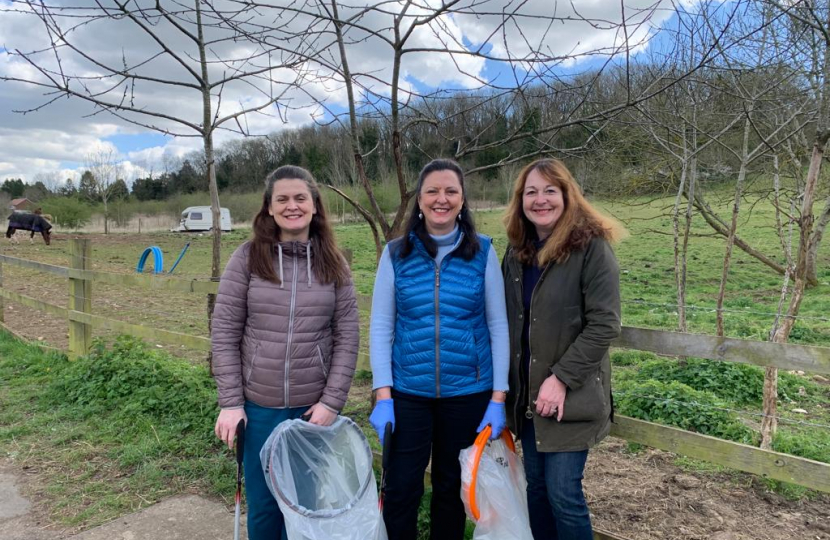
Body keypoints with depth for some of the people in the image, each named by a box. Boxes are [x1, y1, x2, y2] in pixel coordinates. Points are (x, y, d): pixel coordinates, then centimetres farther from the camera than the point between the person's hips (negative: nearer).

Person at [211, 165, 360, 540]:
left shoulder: (334, 265, 1)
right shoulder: (247, 258, -3)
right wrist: (230, 402, -6)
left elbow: (347, 338, -1)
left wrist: (332, 401, -7)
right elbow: (224, 333, -3)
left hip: (314, 407, 1)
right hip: (258, 407, 0)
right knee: (263, 503, 12)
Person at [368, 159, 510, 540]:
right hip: (407, 392, 0)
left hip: (468, 392, 0)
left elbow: (498, 326, -1)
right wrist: (382, 396, -7)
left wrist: (498, 397, -5)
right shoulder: (396, 253, -2)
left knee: (452, 487, 17)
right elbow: (380, 327, -2)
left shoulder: (483, 252, -3)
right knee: (401, 489, 7)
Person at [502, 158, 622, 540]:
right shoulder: (517, 250, 7)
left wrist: (560, 379, -19)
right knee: (536, 486, 16)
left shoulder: (592, 247, -12)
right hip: (526, 394, 6)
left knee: (563, 493, 0)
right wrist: (506, 384, 7)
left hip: (571, 396, -6)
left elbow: (604, 324, -16)